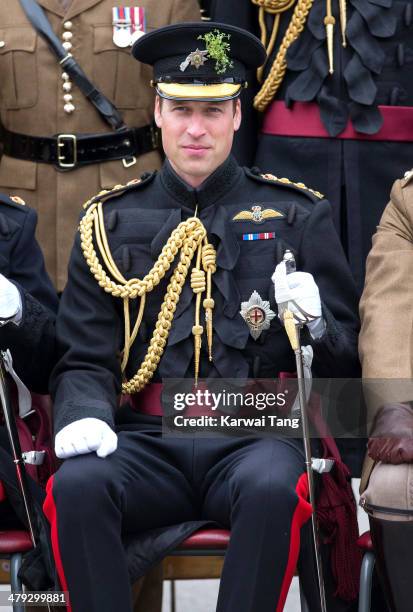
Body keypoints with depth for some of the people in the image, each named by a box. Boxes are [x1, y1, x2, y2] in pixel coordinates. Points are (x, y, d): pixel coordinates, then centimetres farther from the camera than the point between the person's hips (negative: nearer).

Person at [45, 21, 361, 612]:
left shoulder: (297, 217, 12)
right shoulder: (111, 223, 14)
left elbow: (348, 358, 12)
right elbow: (84, 359, 11)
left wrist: (313, 322, -12)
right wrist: (84, 416, -12)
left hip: (255, 436, -1)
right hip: (147, 441, 1)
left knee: (273, 490, -36)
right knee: (75, 487, -31)